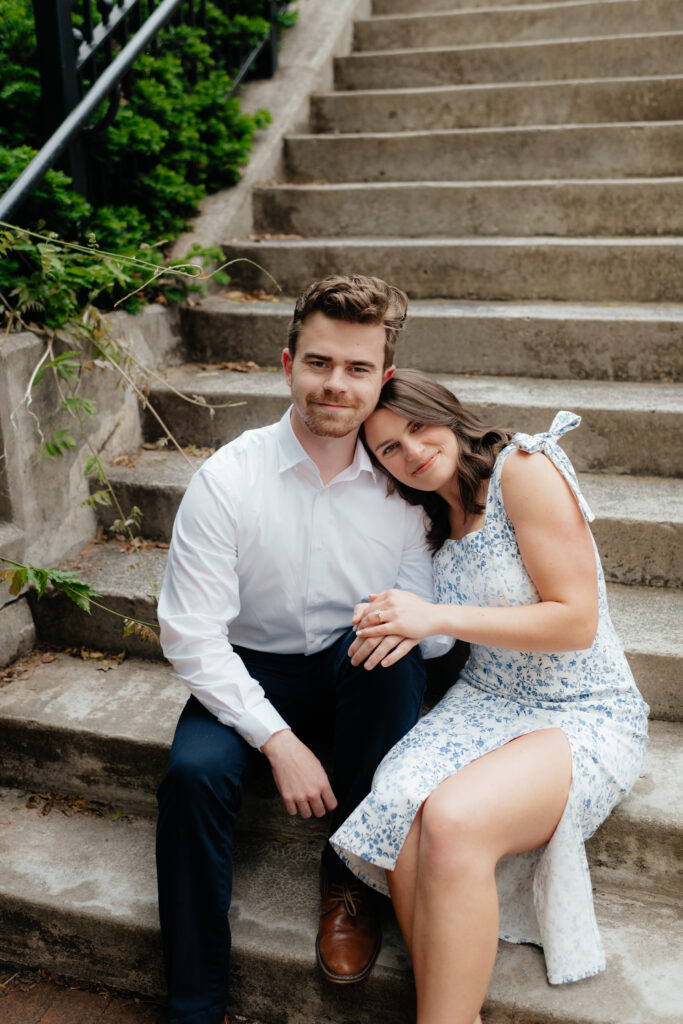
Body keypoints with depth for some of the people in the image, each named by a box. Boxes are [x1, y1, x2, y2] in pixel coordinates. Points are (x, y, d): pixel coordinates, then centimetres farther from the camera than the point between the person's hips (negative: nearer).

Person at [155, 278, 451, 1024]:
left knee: (393, 653, -31)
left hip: (360, 670, 2)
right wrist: (277, 740, -23)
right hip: (256, 669, -1)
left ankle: (349, 876, -8)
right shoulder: (226, 479, -16)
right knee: (194, 771, -28)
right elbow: (192, 635, -16)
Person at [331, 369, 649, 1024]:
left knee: (453, 820, -32)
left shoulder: (523, 467, -12)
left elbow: (575, 621, -15)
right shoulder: (432, 515, 10)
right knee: (398, 806, -25)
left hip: (585, 717, -5)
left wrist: (438, 618, -18)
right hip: (483, 703, 6)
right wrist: (396, 624, 1)